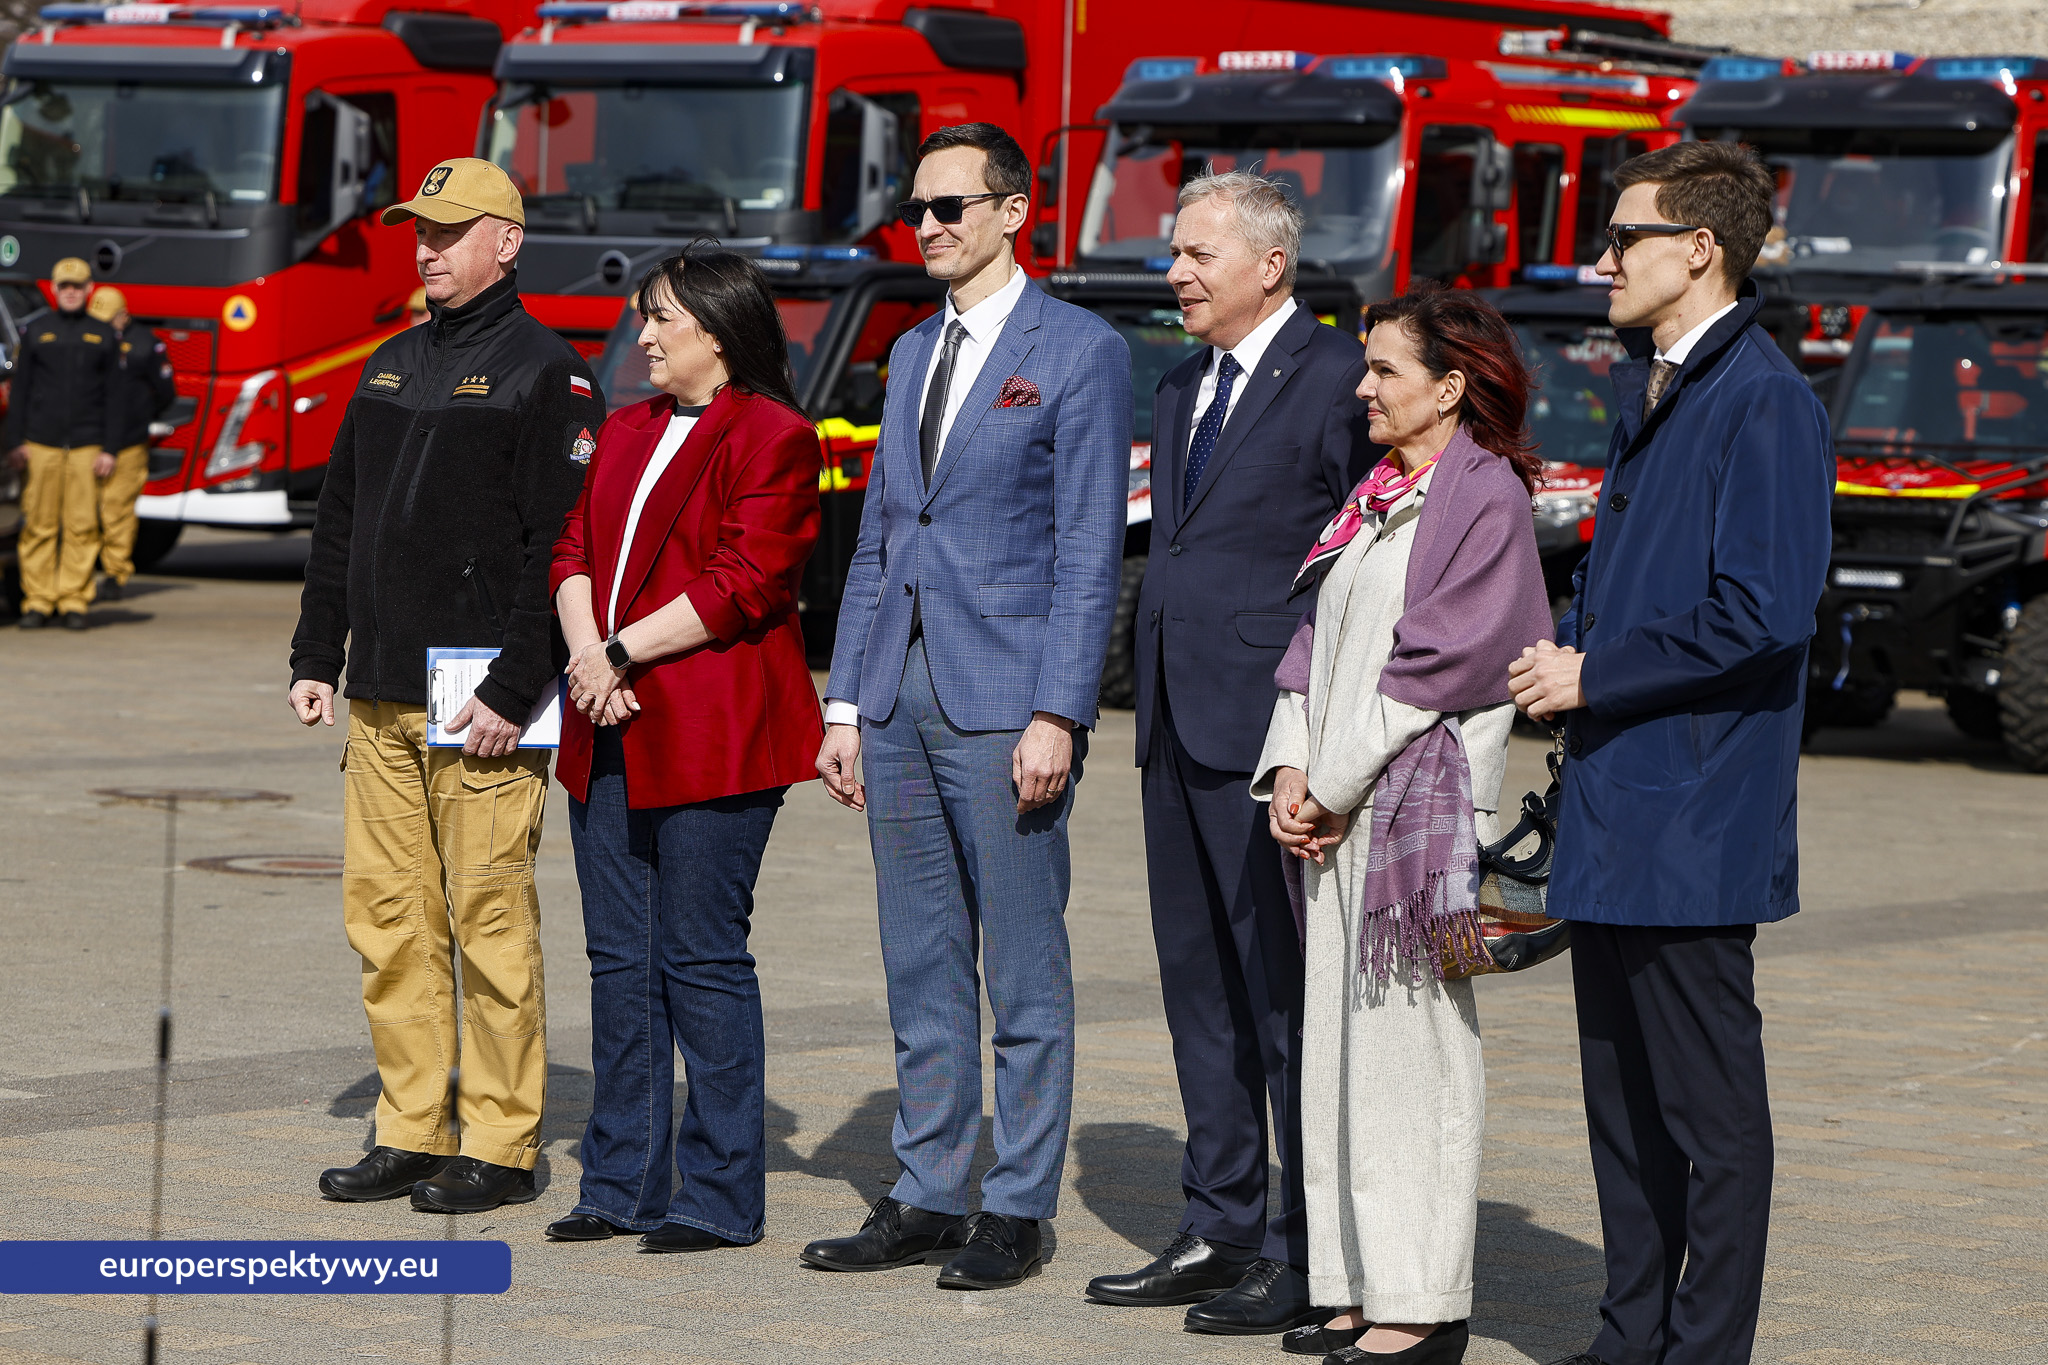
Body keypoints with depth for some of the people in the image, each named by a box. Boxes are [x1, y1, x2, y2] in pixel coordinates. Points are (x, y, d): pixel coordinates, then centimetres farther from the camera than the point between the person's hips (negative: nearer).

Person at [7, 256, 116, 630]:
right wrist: (15, 441, -1)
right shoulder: (36, 332, 9)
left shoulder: (102, 335, 9)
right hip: (41, 443, 0)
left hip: (86, 445, 0)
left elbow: (112, 396, 7)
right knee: (39, 525, -2)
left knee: (81, 526, -2)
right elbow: (19, 390, 8)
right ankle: (37, 602, 2)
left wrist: (109, 448, 0)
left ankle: (74, 602, 2)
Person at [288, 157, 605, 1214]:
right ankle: (412, 1133, 13)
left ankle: (500, 1147, 1)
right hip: (382, 696, 7)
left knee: (489, 918, -4)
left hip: (483, 698, -7)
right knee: (387, 916, 7)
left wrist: (514, 690, -18)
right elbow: (340, 521, 21)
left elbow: (559, 545, -12)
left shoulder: (544, 373, -5)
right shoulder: (390, 368, 17)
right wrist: (315, 657, 13)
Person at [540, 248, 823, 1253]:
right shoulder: (628, 433, 19)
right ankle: (623, 1183, 15)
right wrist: (586, 650, -5)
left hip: (714, 741, -8)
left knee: (702, 960, -5)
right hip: (612, 737, 8)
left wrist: (622, 653, -13)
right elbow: (575, 547, 15)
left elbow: (743, 582, -14)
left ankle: (720, 1196, 1)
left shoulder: (771, 437, -6)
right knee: (620, 961, 9)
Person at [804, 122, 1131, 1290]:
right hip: (902, 698, 7)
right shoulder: (915, 353, 17)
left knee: (1025, 969, -1)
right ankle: (929, 1196, 17)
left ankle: (1017, 1209, 5)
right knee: (921, 971, 11)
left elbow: (1090, 550, -9)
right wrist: (846, 701, 13)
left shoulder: (1081, 352, -5)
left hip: (1006, 702, -7)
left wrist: (1057, 714, -16)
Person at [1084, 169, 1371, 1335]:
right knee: (1200, 984, 13)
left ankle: (1312, 1258, 1)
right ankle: (1221, 1230, 21)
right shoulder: (1186, 385, 17)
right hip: (1184, 726, 9)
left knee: (1288, 996, -5)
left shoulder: (1339, 377, -9)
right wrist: (1155, 700, 15)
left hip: (1274, 726, -9)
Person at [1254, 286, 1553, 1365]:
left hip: (1418, 806, -8)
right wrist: (1292, 769, 3)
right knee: (1340, 1045, 9)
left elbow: (1440, 663, -14)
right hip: (1333, 808, 9)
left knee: (1410, 1045, -7)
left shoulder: (1484, 497, -9)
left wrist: (1337, 787, -12)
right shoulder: (1376, 497, 17)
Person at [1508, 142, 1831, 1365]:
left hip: (1693, 818, -10)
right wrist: (1564, 660, 7)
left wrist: (1596, 674, -15)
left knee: (1709, 1103, -2)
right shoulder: (1655, 393, 17)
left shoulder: (1763, 403, -14)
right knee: (1623, 1093, 14)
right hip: (1616, 812, 10)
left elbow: (1763, 613, -22)